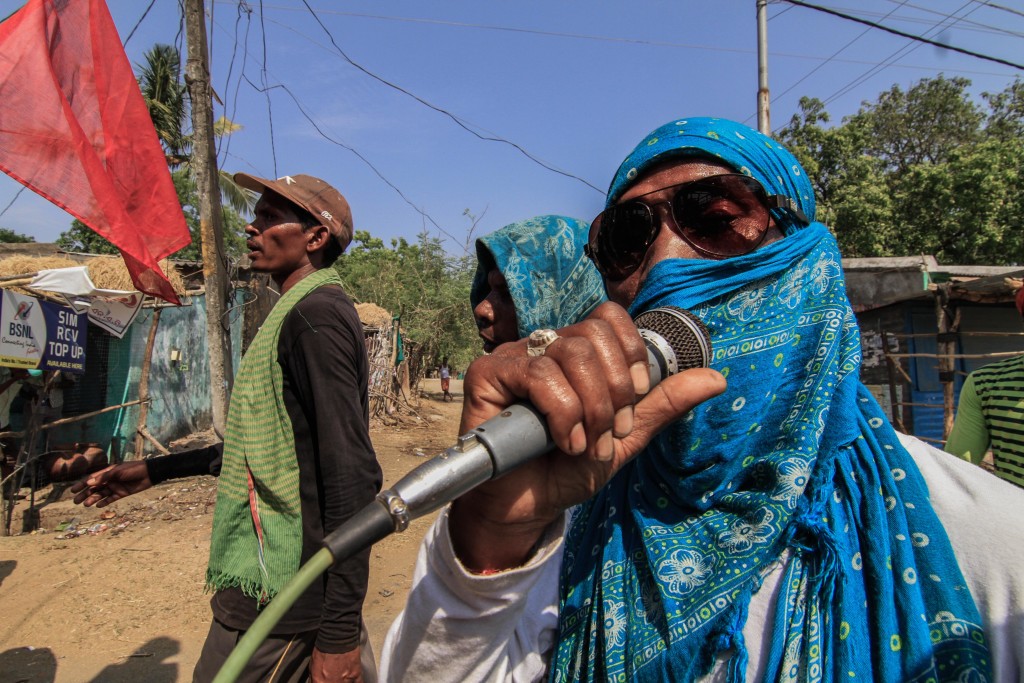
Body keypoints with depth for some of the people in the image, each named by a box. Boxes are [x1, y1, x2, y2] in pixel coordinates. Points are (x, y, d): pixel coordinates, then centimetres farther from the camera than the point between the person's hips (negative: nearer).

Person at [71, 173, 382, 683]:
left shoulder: (314, 318, -19)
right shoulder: (301, 314, 13)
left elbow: (353, 475, -25)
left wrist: (339, 632, -23)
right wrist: (153, 471, 23)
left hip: (279, 592, -9)